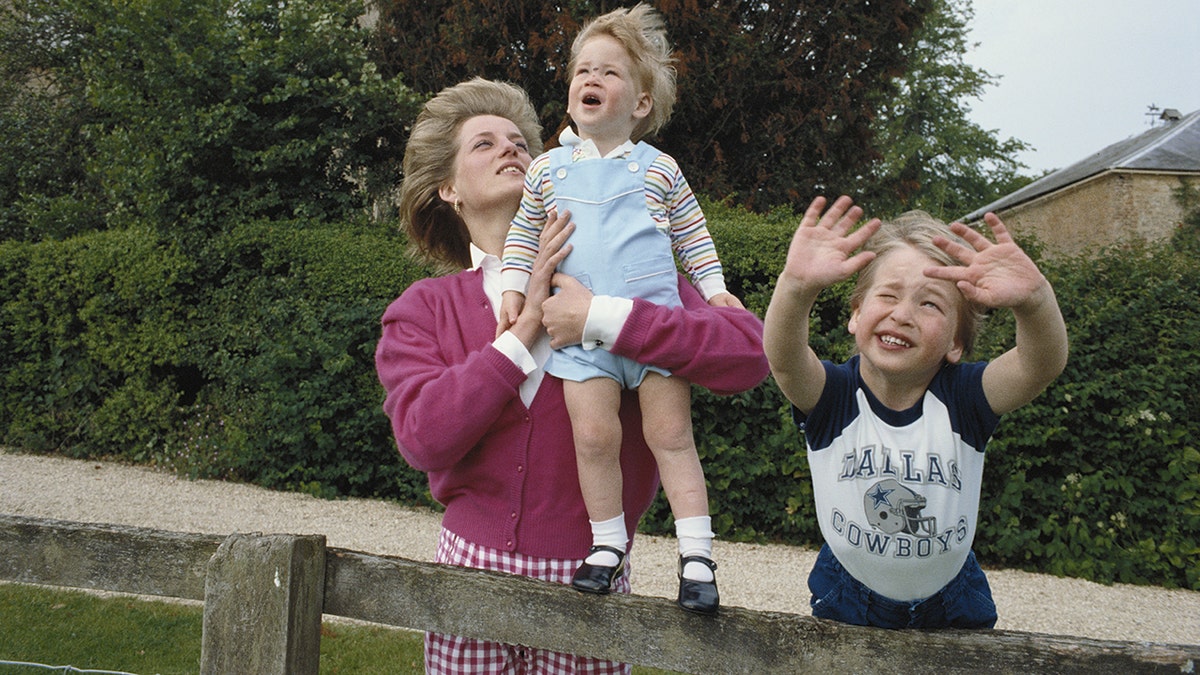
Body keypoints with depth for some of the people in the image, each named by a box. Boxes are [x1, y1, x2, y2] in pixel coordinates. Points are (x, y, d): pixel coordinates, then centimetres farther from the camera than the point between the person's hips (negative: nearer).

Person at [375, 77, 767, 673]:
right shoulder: (422, 310, 2)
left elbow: (747, 354, -15)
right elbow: (423, 438, -14)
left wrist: (603, 317, -23)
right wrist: (526, 324, -16)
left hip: (582, 581, -1)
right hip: (471, 565, 1)